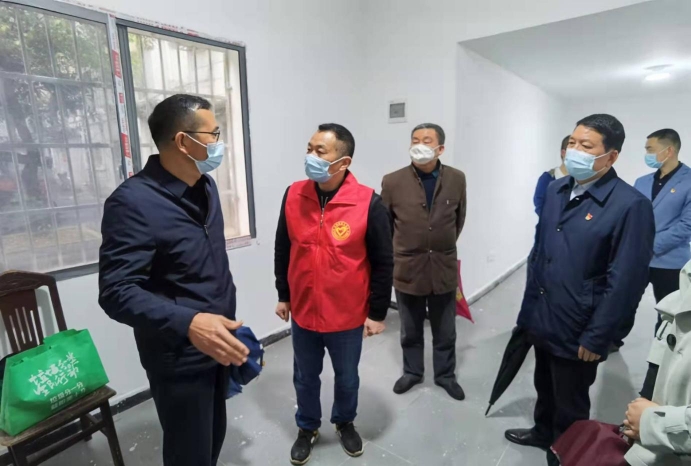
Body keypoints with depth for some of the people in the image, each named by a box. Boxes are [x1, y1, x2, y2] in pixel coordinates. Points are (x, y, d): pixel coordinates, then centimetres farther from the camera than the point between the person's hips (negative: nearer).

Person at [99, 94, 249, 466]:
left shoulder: (206, 187, 4)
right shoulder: (133, 201, -21)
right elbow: (116, 292, -24)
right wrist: (187, 323, -36)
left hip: (217, 344, 7)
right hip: (178, 358, -7)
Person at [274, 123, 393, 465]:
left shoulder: (368, 204, -18)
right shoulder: (293, 196, -7)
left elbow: (383, 264, -10)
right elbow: (283, 251, 4)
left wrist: (377, 313, -6)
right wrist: (283, 296, 9)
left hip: (348, 316, -2)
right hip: (303, 312, 3)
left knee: (347, 377, 21)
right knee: (305, 377, 21)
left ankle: (345, 423, 50)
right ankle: (307, 428, 47)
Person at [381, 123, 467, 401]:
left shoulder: (457, 179, -4)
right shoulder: (393, 181, -9)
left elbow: (459, 218, 11)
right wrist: (397, 251, 7)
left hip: (444, 268, 1)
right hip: (407, 268, -1)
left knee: (445, 332, 17)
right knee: (410, 331, 17)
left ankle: (445, 375, 40)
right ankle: (412, 372, 40)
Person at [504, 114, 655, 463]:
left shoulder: (630, 205, -18)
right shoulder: (555, 190, 3)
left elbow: (625, 282, -17)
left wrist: (596, 338, -14)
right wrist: (528, 306, 10)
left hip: (577, 331, -6)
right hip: (541, 320, 6)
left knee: (570, 404, 17)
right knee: (544, 386, 27)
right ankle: (542, 432, 52)